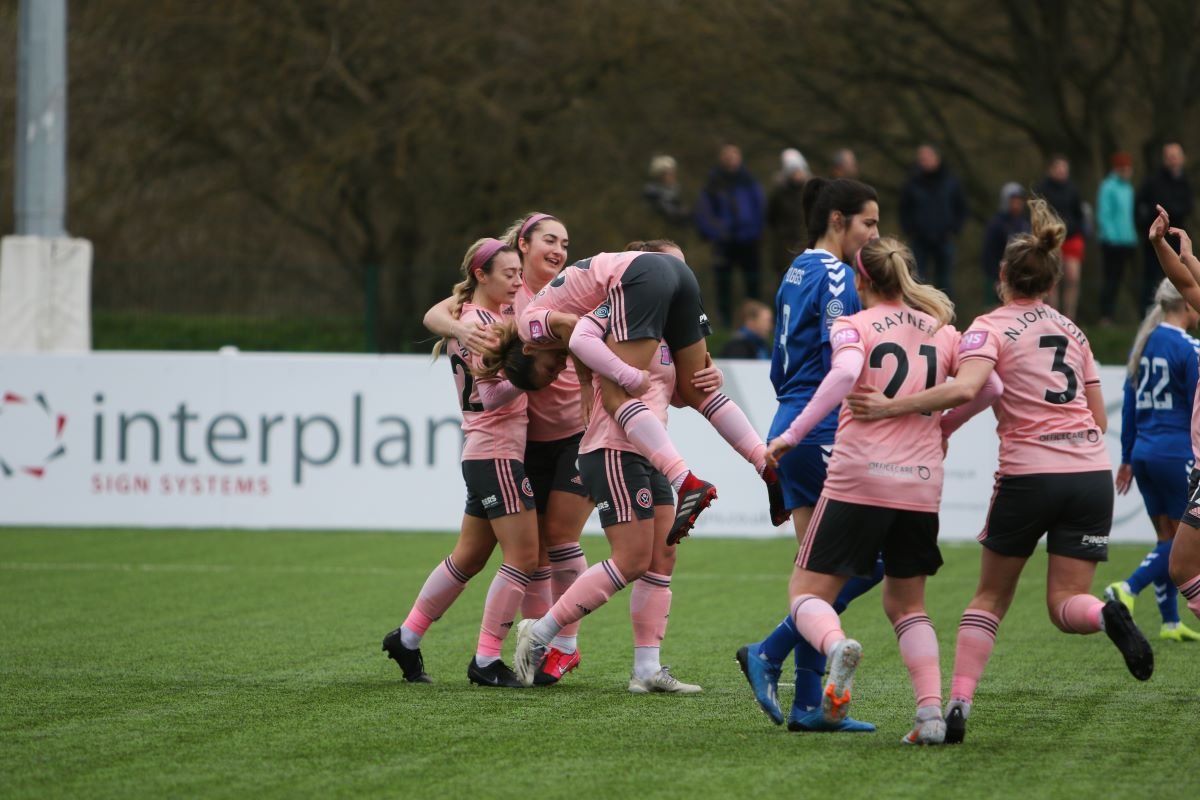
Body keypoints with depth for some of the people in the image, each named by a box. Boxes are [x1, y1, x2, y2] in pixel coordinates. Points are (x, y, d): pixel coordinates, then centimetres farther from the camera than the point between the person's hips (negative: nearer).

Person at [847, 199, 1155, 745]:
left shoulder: (991, 329, -1)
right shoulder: (1072, 331, 16)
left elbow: (964, 389, -21)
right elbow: (1099, 417, 17)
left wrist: (890, 407, -18)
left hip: (1030, 474, -3)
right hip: (1092, 470, 3)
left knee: (990, 596, 13)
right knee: (1066, 606, 4)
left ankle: (958, 705, 2)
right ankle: (1107, 616, -31)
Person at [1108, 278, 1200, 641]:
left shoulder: (1142, 344, 10)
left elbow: (1130, 405, 14)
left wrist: (1127, 458, 18)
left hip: (1144, 452, 8)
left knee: (1167, 539, 12)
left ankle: (1170, 622, 11)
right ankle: (1127, 589, -15)